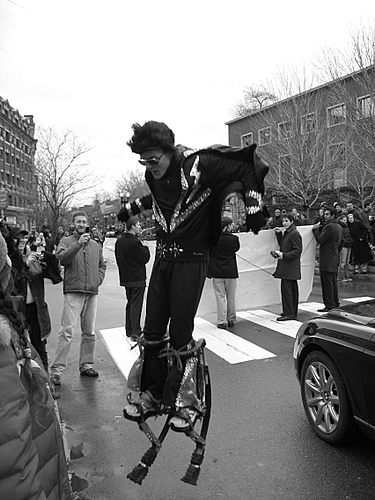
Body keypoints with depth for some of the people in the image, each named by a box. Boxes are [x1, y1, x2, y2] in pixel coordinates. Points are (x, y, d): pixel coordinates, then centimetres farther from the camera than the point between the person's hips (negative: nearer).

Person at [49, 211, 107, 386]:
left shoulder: (95, 245, 17)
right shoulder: (67, 241, 5)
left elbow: (102, 265, 22)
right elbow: (62, 258, -14)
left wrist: (98, 279, 6)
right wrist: (78, 244, -23)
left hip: (92, 293, 5)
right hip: (73, 292, -5)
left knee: (89, 332, 10)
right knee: (67, 331, -9)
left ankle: (86, 365, 21)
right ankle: (57, 369, -2)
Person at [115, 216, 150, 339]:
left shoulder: (119, 241, 6)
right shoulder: (135, 242, -20)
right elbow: (145, 258, -15)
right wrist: (145, 247, 0)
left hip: (125, 278, 8)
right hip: (137, 278, -8)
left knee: (130, 303, 18)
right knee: (136, 305, -2)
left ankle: (129, 330, 25)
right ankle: (136, 332, 0)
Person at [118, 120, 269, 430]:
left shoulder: (199, 165, -14)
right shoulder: (154, 175, 5)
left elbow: (247, 171, -8)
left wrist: (254, 210, -13)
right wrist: (133, 207, 28)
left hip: (192, 259, -6)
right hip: (163, 256, 6)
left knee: (180, 333, -7)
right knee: (152, 330, 5)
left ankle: (186, 401, 12)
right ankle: (152, 394, 21)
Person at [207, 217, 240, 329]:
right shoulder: (234, 238, -10)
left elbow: (208, 253, 1)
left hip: (217, 272, 0)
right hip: (231, 271, 0)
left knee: (220, 296, 6)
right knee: (231, 297, 13)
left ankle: (222, 321, 6)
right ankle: (231, 320, 23)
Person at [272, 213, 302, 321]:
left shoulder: (295, 234, -13)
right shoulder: (286, 233, 16)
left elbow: (298, 251, -17)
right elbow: (282, 245, 24)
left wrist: (284, 255, -25)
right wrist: (279, 234, 14)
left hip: (290, 267, -10)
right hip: (287, 267, 10)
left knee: (286, 288, -10)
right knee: (292, 289, 13)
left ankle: (288, 313, -6)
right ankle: (293, 312, 21)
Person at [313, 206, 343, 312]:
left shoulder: (329, 226, -17)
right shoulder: (339, 227, 14)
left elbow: (320, 240, -18)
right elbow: (341, 242, 22)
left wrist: (316, 229, -6)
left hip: (327, 260, -10)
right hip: (335, 259, 10)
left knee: (327, 283, -6)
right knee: (333, 282, 17)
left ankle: (329, 305, -3)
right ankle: (335, 302, 26)